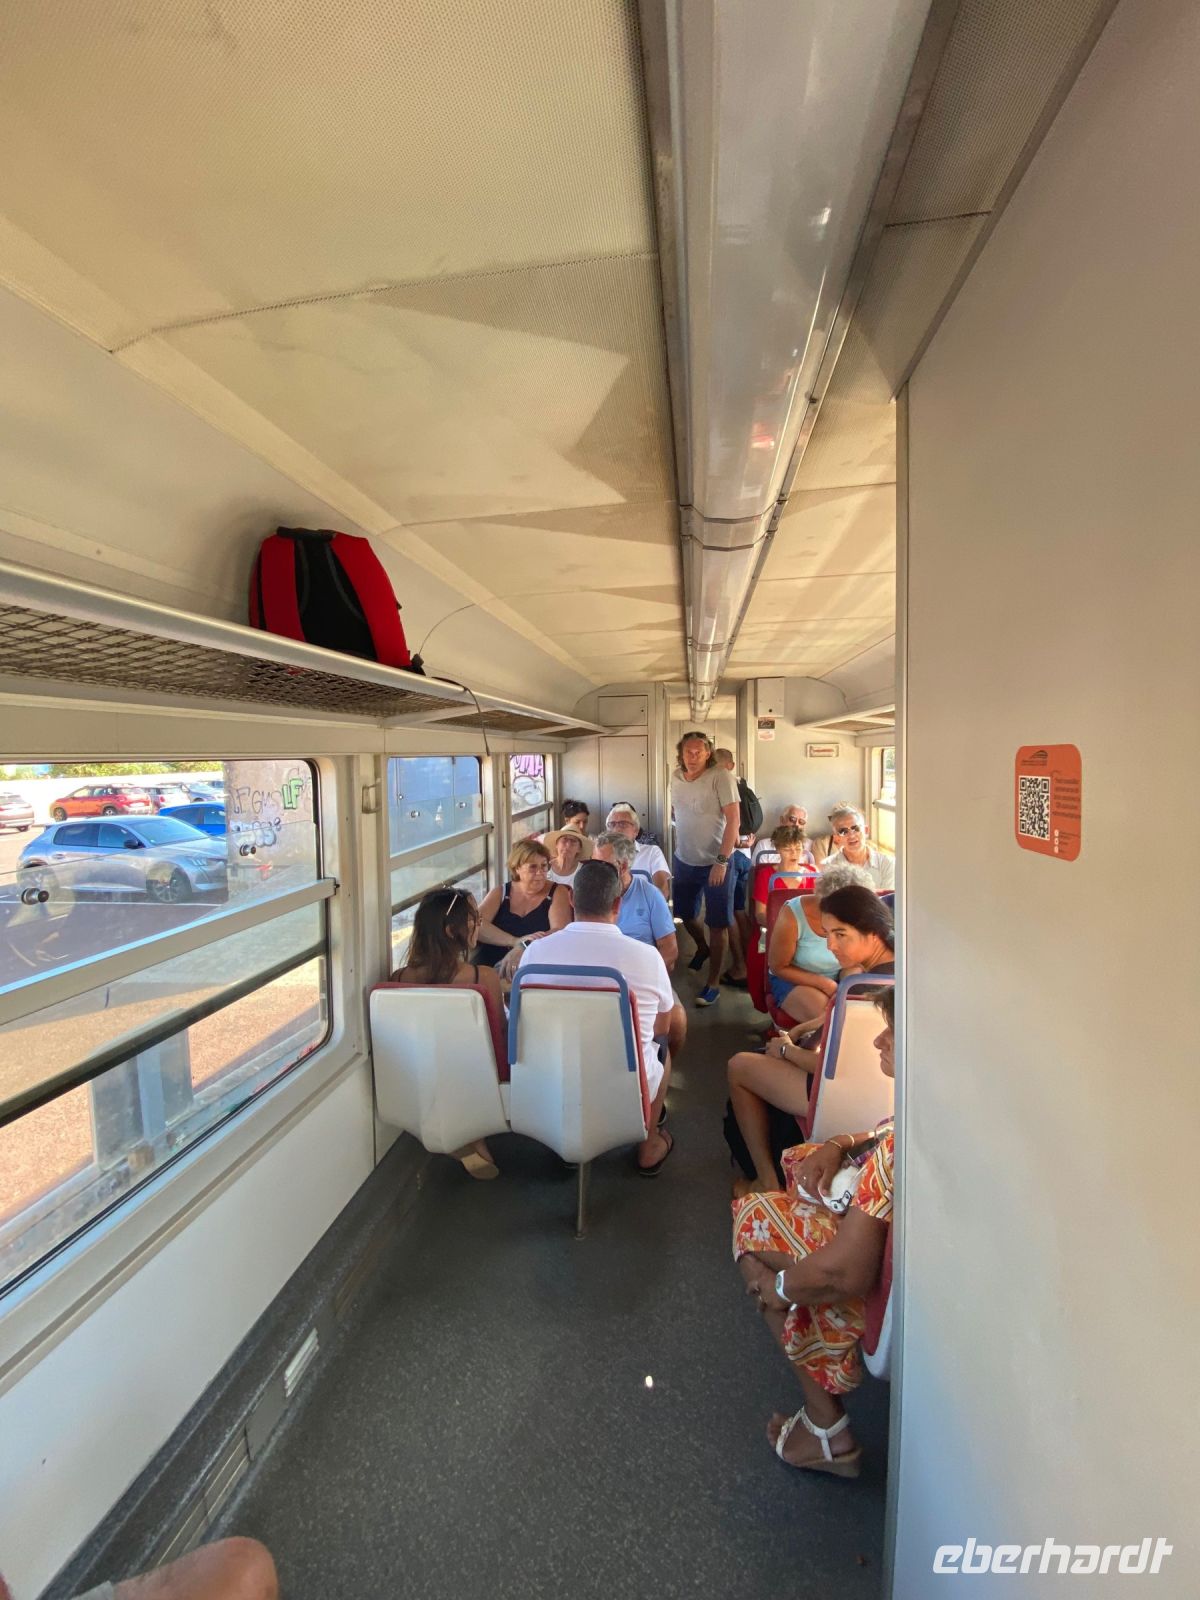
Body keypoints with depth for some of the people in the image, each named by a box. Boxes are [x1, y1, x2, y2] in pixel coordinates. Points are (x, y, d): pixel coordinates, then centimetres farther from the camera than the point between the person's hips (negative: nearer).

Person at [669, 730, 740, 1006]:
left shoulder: (721, 777, -17)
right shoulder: (676, 776, 0)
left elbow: (734, 819, -19)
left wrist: (721, 861, -23)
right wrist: (679, 846, 14)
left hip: (714, 862, -5)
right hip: (683, 860, 6)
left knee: (717, 924, 4)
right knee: (686, 914, 21)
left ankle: (713, 985, 16)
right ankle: (702, 948, 51)